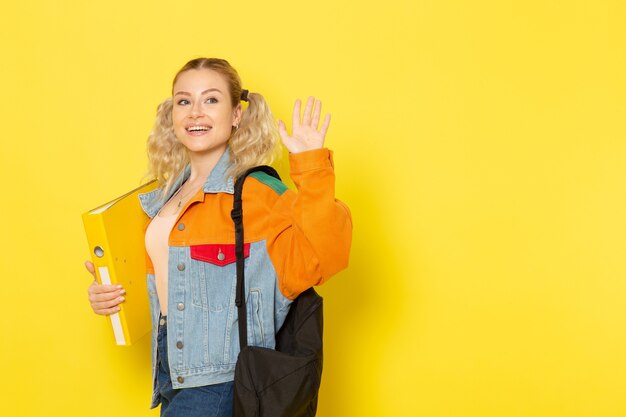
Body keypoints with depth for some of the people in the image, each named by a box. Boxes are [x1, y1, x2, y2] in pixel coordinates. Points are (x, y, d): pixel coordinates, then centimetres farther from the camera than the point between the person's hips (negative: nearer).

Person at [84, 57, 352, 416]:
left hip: (223, 383, -7)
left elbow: (322, 257, -27)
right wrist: (110, 294, 7)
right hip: (173, 376, 7)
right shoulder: (166, 198, 11)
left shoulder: (257, 193, -12)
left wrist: (311, 165, -32)